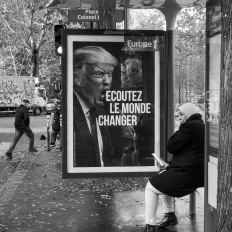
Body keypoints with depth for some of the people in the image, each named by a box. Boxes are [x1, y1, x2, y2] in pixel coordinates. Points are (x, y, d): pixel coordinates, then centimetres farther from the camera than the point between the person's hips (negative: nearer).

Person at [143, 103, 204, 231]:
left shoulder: (189, 126, -16)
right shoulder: (200, 125, 17)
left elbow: (171, 147, -14)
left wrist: (178, 131, -2)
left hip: (187, 173, -11)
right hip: (196, 171, 11)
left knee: (151, 187, 1)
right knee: (163, 177, 31)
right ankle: (170, 215, 34)